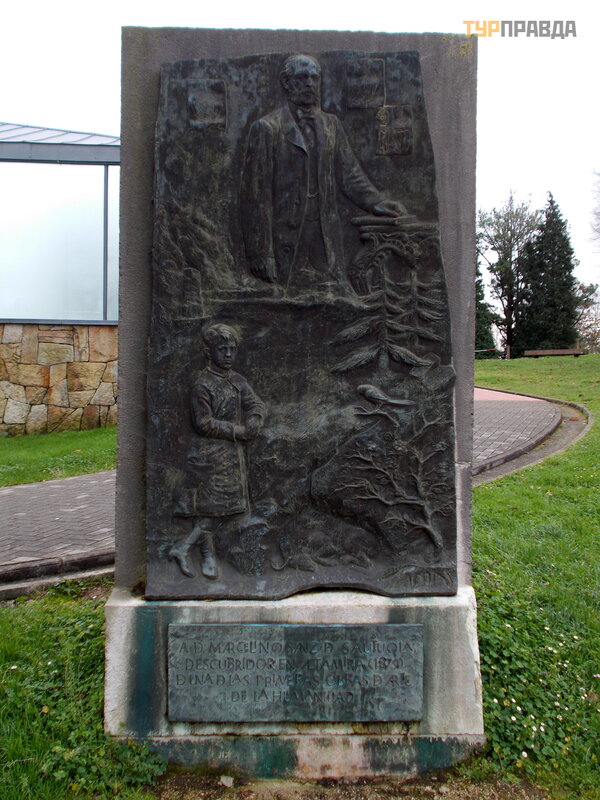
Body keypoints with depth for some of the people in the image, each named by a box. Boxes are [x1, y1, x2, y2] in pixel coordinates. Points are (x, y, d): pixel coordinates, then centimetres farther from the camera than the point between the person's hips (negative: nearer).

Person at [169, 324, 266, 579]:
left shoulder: (237, 381, 10)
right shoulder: (203, 383, -12)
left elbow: (256, 405, 8)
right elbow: (204, 424, -17)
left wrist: (252, 423, -14)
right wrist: (238, 431, -14)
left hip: (232, 453, 8)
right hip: (209, 454, -7)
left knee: (224, 505, 7)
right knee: (211, 505, -6)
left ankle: (184, 548, 16)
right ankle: (208, 555, 9)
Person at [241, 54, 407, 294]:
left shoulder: (331, 125, 18)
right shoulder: (267, 128, 0)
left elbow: (350, 175, 15)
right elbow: (256, 196, -5)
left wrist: (376, 201, -5)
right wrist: (260, 252, -11)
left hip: (327, 244, 5)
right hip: (286, 243, -4)